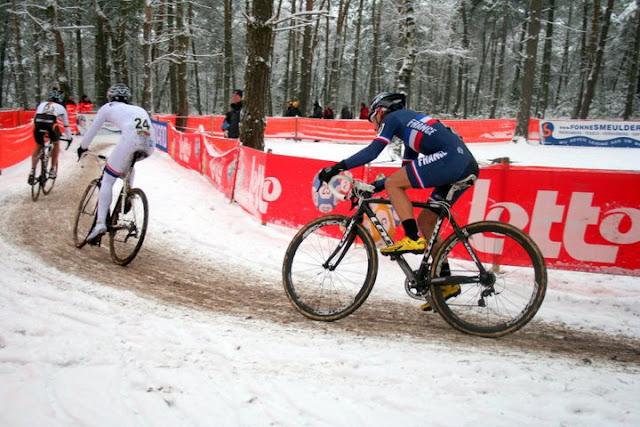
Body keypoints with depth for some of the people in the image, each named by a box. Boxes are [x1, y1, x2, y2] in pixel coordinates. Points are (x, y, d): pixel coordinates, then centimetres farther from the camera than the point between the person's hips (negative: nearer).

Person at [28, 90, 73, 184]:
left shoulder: (41, 104, 34)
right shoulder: (61, 107, 29)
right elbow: (66, 125, 34)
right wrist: (69, 138, 46)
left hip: (38, 123, 2)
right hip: (51, 124, -2)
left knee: (38, 146, 25)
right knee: (56, 144, 26)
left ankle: (32, 171, 12)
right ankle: (53, 169, 21)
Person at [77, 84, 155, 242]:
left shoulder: (108, 107, 25)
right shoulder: (139, 109, 37)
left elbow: (92, 129, 30)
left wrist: (83, 147, 47)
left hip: (130, 140, -4)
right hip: (149, 146, 5)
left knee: (107, 181, 6)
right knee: (130, 162, 38)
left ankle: (101, 223, -7)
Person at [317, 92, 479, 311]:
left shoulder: (393, 118, 8)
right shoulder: (410, 122, 33)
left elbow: (372, 151, -6)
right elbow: (405, 174, 31)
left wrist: (338, 167, -5)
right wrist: (373, 187, 28)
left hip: (450, 158, -9)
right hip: (468, 166, 9)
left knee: (392, 184, -6)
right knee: (425, 222, 12)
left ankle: (413, 240, -12)